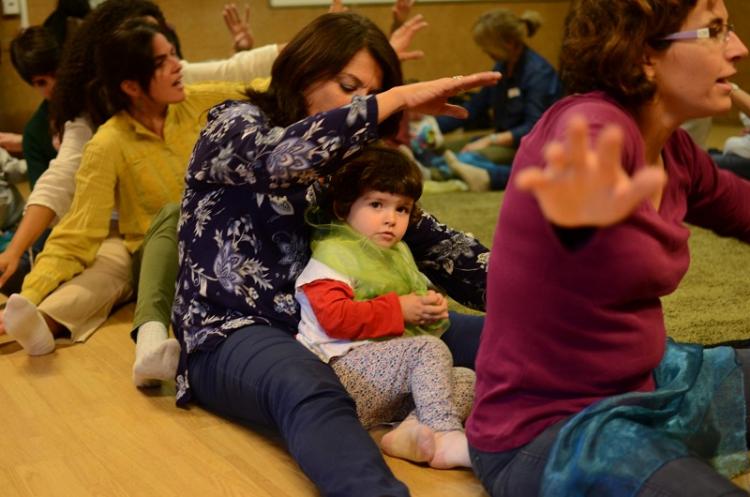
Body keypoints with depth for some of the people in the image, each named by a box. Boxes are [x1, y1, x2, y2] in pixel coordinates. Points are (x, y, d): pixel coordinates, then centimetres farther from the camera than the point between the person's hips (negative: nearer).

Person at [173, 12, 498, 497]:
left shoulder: (346, 161, 15)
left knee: (495, 337, -15)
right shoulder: (233, 124, 0)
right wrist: (401, 97, -21)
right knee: (310, 391, -40)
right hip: (236, 332, -5)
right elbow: (278, 155, -24)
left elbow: (421, 235, 6)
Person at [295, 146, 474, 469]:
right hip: (345, 367, -8)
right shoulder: (334, 252, -5)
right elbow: (335, 317, -20)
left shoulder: (399, 255, 21)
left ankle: (413, 432, -28)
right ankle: (445, 439, -31)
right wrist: (397, 309, -15)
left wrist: (434, 313, 6)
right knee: (429, 349, -26)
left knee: (469, 382, -7)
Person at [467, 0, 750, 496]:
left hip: (646, 384, 9)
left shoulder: (673, 151, 2)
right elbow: (584, 161, -49)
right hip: (543, 427, -9)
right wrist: (579, 206, -70)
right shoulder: (595, 125, -23)